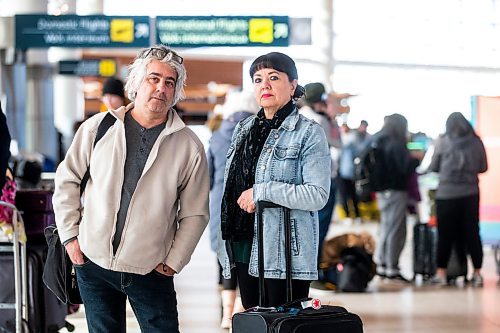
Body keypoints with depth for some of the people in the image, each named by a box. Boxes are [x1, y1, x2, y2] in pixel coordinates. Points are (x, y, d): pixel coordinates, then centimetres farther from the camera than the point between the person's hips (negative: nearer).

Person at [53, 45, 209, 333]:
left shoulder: (189, 147, -2)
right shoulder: (98, 127, 1)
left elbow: (195, 214, 2)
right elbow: (67, 180, 10)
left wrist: (173, 262, -3)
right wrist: (70, 235, 5)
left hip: (151, 270, -1)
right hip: (93, 261, 2)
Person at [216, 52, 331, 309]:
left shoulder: (309, 133, -6)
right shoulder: (243, 130, 14)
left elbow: (318, 195, -15)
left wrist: (261, 192, -17)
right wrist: (225, 241, 17)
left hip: (285, 252, -6)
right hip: (245, 249, 6)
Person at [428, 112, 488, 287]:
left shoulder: (442, 141, -2)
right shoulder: (476, 142, 1)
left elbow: (433, 167, 4)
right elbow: (483, 167, 10)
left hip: (447, 192, -1)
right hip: (470, 192, 1)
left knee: (445, 233, 5)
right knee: (472, 232, 8)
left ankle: (441, 273, 7)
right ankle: (477, 273, 9)